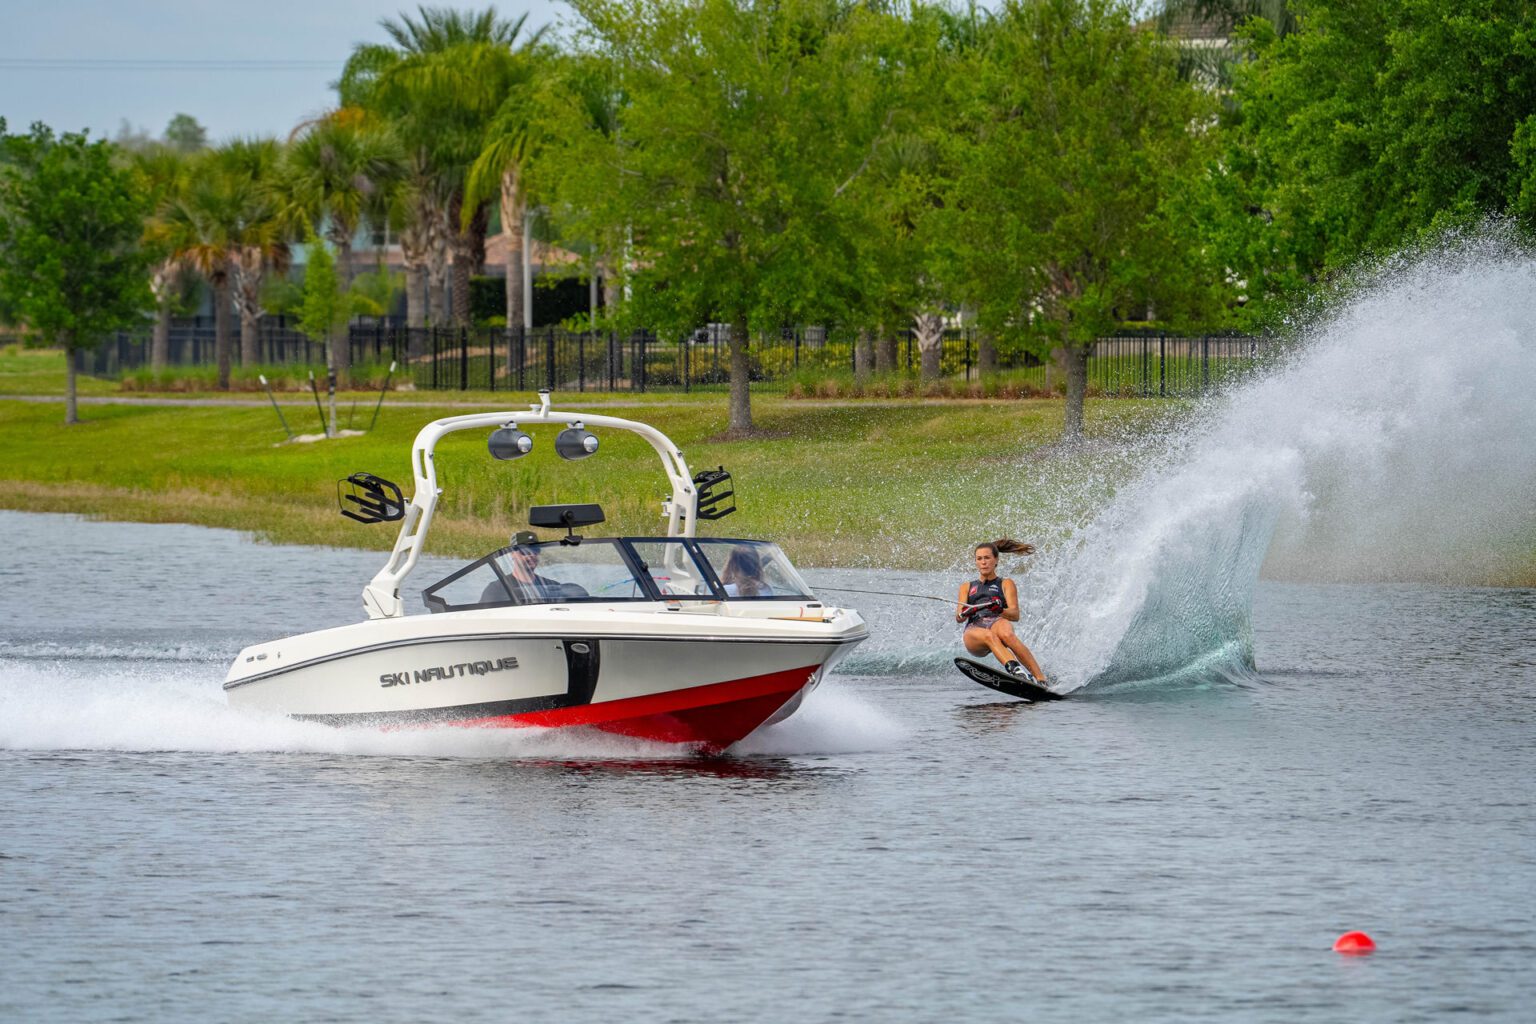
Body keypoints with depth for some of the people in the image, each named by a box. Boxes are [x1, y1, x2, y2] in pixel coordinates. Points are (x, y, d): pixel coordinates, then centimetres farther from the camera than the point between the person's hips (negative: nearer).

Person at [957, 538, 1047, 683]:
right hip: (973, 630, 1)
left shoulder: (1005, 584, 22)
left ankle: (1041, 680, -49)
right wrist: (965, 613, -10)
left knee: (1006, 634, -40)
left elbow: (1015, 615, 7)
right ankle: (1015, 670, -65)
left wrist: (1000, 610, -17)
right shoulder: (967, 587, 31)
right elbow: (958, 617, 16)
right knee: (988, 636, -38)